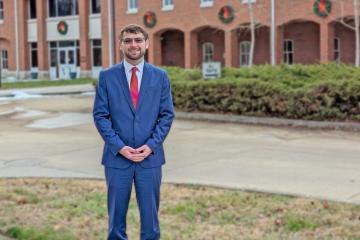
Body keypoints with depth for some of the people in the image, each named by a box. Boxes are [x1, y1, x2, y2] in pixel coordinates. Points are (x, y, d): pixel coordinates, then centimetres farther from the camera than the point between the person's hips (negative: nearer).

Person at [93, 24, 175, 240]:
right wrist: (120, 147, -11)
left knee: (150, 214, 8)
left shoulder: (160, 76, 4)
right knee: (116, 215, 8)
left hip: (150, 157, 1)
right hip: (117, 157, 0)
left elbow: (167, 115, 2)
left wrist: (151, 146, -9)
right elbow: (100, 115, -1)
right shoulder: (107, 76, 1)